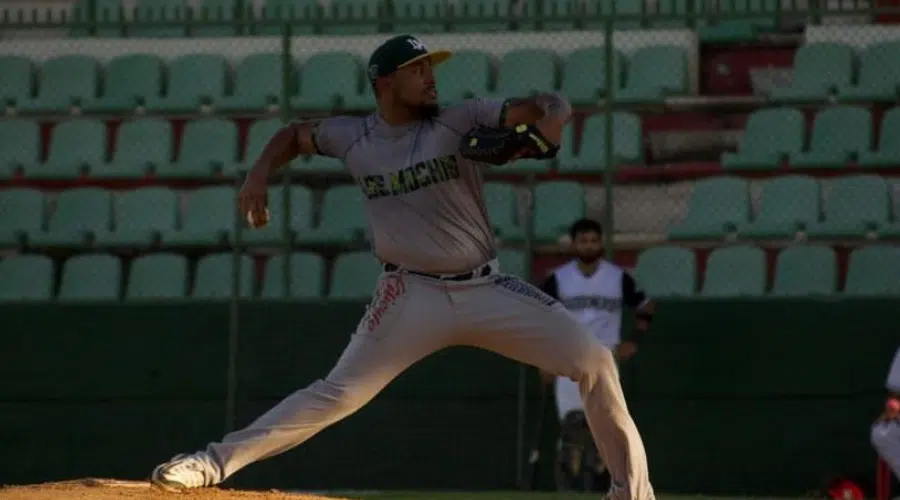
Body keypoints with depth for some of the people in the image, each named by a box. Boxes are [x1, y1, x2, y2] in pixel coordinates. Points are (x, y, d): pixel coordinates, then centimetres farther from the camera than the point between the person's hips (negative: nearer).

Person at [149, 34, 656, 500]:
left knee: (595, 361, -8)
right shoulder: (354, 137, 1)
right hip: (412, 297, -1)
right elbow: (294, 134, 20)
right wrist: (260, 173, 1)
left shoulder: (461, 121, -4)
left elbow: (552, 106, -12)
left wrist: (548, 117, -36)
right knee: (338, 393, -8)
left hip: (489, 289, 1)